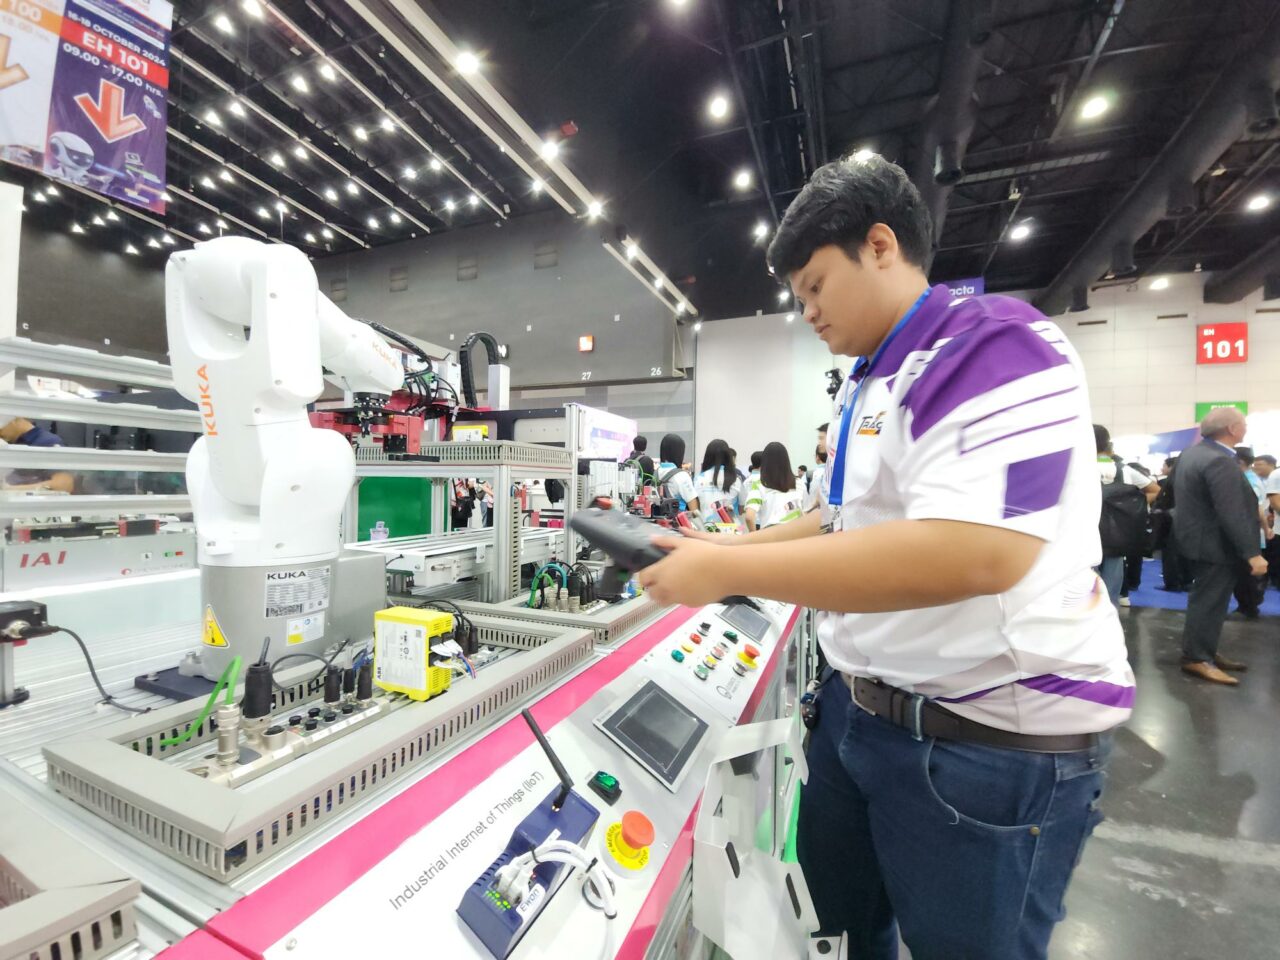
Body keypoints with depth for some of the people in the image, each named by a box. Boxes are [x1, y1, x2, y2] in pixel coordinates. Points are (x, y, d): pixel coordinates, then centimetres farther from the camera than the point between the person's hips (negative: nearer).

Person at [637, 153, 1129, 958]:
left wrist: (730, 574, -28)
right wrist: (728, 546, 5)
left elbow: (972, 552, -32)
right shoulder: (864, 387, 9)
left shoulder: (993, 346, -18)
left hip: (992, 735, -8)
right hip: (859, 704, 9)